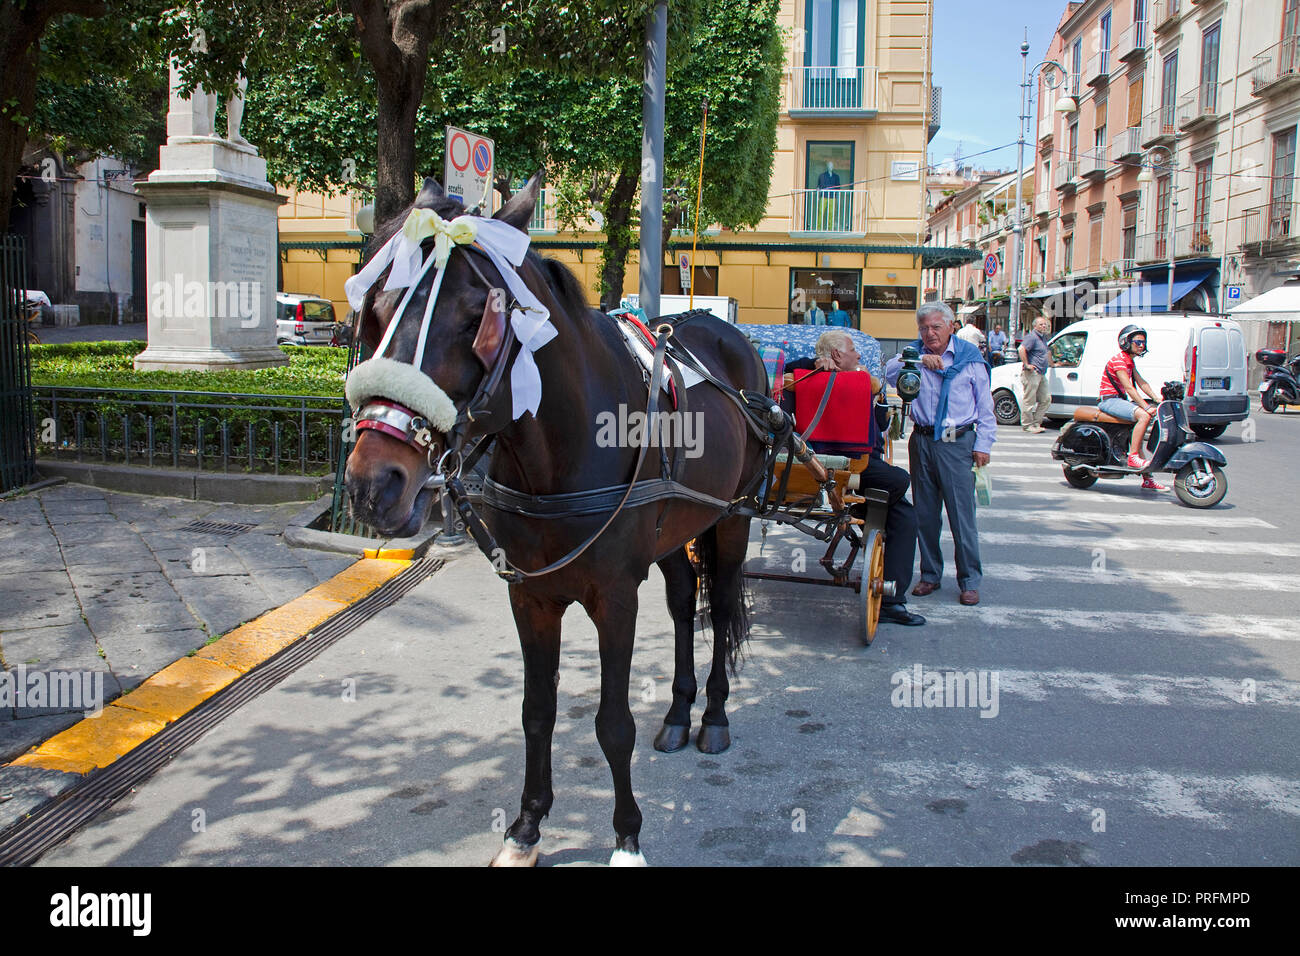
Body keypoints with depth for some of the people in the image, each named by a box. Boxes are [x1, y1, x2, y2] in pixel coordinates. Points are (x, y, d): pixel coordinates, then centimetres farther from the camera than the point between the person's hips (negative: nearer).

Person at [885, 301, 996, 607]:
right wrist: (919, 360, -25)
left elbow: (985, 406, 6)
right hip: (922, 441, 3)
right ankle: (930, 575, 21)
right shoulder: (915, 352, 9)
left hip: (958, 443, -3)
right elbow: (891, 372, -11)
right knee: (924, 513, 9)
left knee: (962, 514, -5)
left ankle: (970, 581, 4)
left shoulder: (970, 358, 4)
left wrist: (983, 445, 0)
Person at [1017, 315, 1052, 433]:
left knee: (1046, 399, 10)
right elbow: (1022, 349, -26)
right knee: (1030, 400, -5)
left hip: (1041, 374, 10)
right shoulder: (1032, 337, -12)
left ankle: (1036, 423, 16)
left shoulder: (1043, 337, 18)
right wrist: (1027, 365, -23)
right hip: (1032, 374, -10)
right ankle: (1027, 425, 1)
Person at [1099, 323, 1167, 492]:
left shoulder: (1130, 362, 18)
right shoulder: (1118, 360, -13)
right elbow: (1128, 387, -21)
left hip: (1121, 400, 10)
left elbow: (1142, 383, 13)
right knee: (1143, 416, -28)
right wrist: (1146, 406, -27)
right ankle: (1133, 457, -26)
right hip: (1109, 400, -10)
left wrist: (1157, 399, -1)